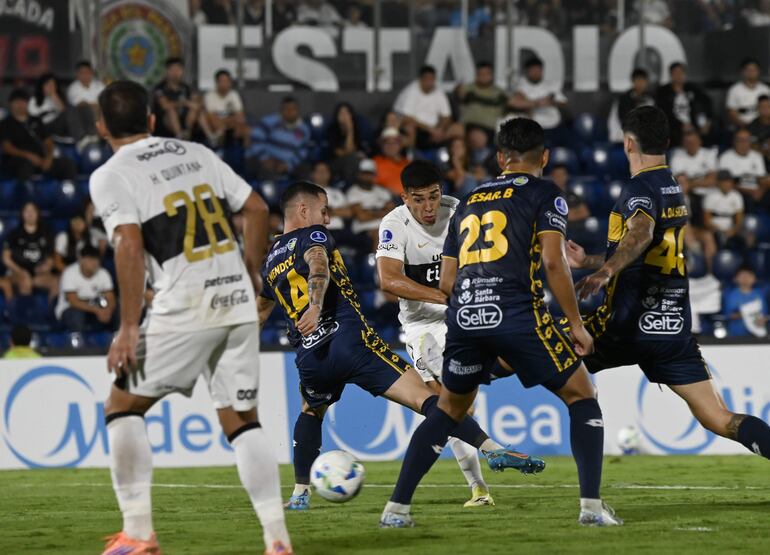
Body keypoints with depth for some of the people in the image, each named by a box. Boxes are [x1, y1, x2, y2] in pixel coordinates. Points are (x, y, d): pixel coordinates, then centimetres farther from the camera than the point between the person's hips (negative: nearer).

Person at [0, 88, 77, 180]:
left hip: (40, 160, 5)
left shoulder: (36, 122, 24)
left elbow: (48, 142, 19)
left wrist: (49, 157, -4)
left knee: (68, 164, -16)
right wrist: (27, 155, -19)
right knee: (25, 164, -41)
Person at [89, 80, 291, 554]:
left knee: (124, 405, 10)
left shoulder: (111, 176, -1)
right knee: (242, 419, 10)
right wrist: (251, 276, 24)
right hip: (237, 300, 5)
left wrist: (129, 328, -13)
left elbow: (130, 246, -13)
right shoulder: (196, 154, 16)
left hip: (185, 306, -5)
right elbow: (257, 209, 14)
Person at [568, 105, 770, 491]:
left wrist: (604, 271, -42)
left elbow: (640, 234, -29)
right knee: (720, 420, -1)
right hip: (674, 326, 7)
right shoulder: (673, 191, 22)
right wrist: (587, 261, 44)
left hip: (629, 325, -7)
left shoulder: (640, 188, -5)